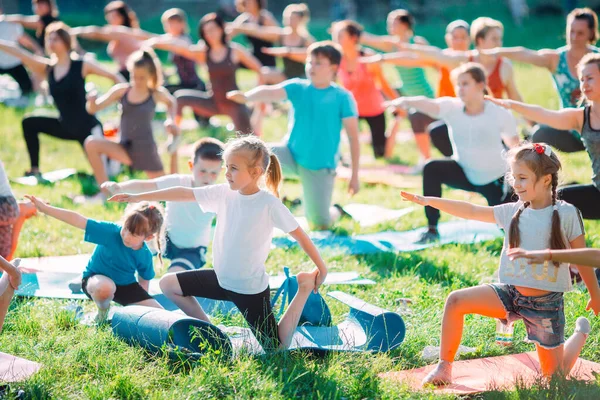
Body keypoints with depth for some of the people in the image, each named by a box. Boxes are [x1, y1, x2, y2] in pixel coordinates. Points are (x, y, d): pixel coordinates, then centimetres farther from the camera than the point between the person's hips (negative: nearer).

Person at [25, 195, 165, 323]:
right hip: (96, 277, -3)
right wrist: (44, 208, -42)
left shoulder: (145, 256, -18)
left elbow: (144, 280, 2)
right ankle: (103, 312, -8)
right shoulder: (111, 231, -30)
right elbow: (77, 220, -36)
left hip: (126, 285, 3)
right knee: (105, 287, -44)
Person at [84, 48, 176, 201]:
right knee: (91, 143, -25)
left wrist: (171, 120, -1)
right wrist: (92, 101, -28)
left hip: (146, 149, -1)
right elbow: (93, 109, -7)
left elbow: (171, 102, 16)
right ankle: (105, 193, -17)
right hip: (124, 148, 1)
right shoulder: (121, 90, -5)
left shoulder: (156, 94, -7)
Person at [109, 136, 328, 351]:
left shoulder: (269, 204, -20)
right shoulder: (224, 193, -5)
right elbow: (184, 193, -2)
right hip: (222, 278, 6)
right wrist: (139, 197, -1)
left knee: (277, 349, -1)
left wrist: (322, 269, -7)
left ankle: (304, 289, 16)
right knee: (168, 284, 8)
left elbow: (299, 234, -13)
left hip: (251, 289, -6)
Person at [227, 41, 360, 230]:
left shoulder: (343, 97, -10)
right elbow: (271, 92, -24)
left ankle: (335, 211, 37)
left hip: (320, 167, -2)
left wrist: (355, 175, -9)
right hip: (291, 155, 2)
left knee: (320, 224, -1)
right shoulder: (298, 88, -5)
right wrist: (246, 96, -46)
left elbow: (353, 138, -8)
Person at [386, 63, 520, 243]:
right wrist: (406, 101, -57)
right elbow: (429, 104, -38)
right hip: (464, 173, 1)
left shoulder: (500, 114, -18)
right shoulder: (451, 107, -17)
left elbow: (514, 144, -3)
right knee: (432, 169, -27)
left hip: (495, 180, -1)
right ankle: (432, 230, -18)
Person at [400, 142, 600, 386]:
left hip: (547, 302, -3)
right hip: (510, 293, 4)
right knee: (455, 301, -17)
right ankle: (444, 369, -4)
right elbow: (471, 211, 3)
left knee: (555, 375, 5)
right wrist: (429, 201, -1)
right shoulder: (513, 212, 0)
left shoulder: (566, 214, -10)